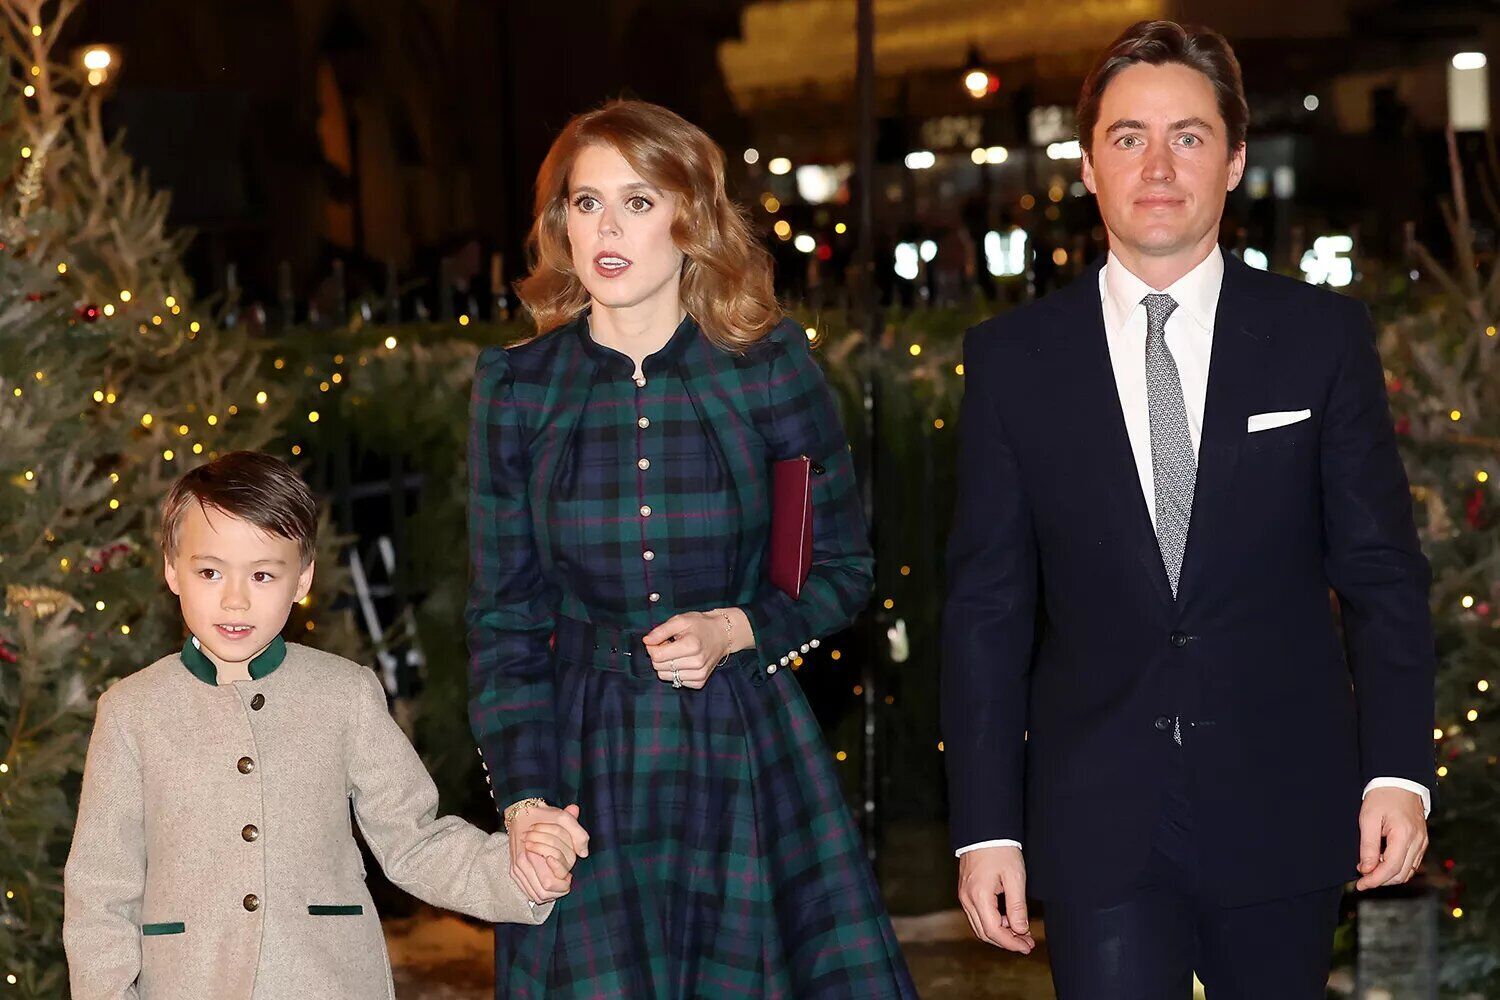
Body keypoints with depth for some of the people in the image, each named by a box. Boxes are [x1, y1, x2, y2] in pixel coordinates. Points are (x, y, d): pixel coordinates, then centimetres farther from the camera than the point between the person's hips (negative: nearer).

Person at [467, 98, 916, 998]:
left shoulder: (770, 367, -2)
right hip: (587, 763, 0)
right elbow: (505, 615, 5)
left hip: (748, 754, 0)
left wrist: (734, 630, -12)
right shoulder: (518, 386, 1)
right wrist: (523, 795, -6)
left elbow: (843, 569, 7)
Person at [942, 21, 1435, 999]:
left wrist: (1398, 770, -7)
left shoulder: (1324, 336, 2)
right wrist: (986, 827, -2)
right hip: (1100, 825, 0)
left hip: (1281, 809, 0)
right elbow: (989, 607, 3)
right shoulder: (1012, 358, 2)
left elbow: (1381, 572, 3)